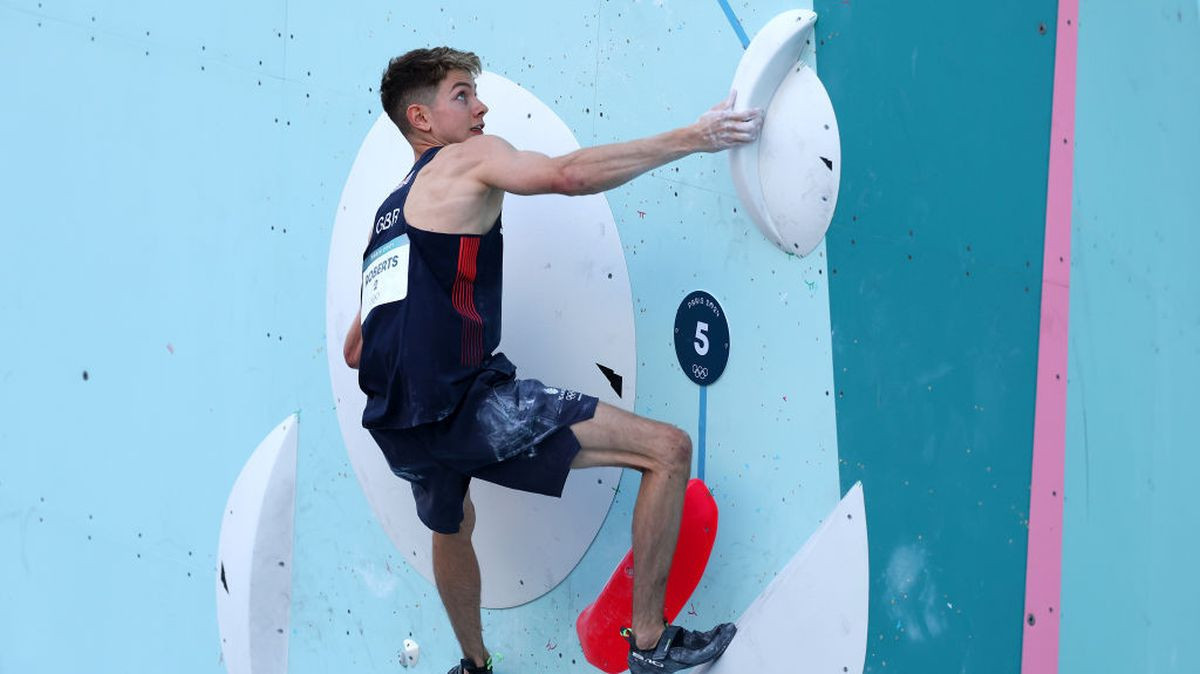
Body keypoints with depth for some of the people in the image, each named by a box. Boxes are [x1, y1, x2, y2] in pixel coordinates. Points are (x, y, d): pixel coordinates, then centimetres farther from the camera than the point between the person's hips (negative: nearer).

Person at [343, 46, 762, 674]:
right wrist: (691, 138, -15)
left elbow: (354, 350, 26)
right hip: (466, 403, -9)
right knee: (667, 449, -8)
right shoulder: (468, 157, 2)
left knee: (451, 527, 40)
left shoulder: (389, 213, 25)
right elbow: (567, 175, -18)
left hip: (399, 429, 9)